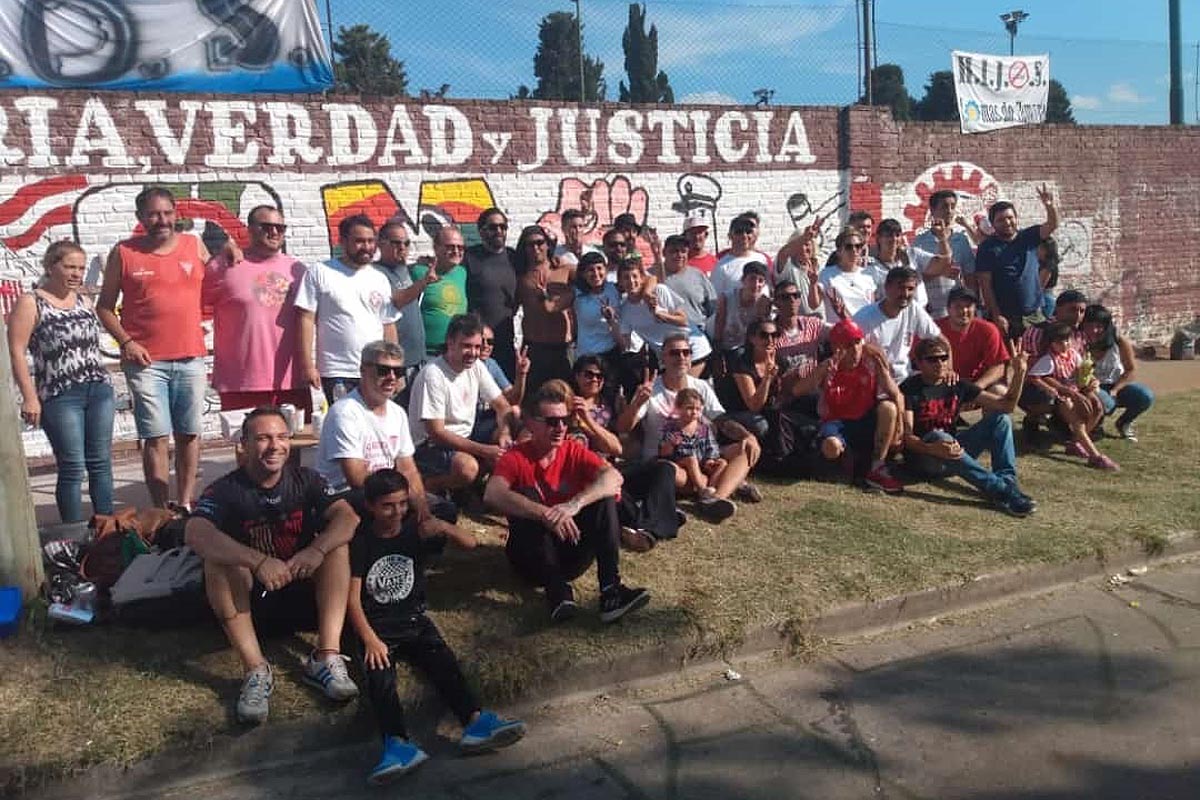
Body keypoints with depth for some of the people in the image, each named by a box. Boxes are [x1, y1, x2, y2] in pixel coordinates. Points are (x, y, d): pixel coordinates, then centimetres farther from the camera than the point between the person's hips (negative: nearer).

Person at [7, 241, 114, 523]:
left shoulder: (83, 301, 14)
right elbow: (16, 351, -7)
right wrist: (30, 397, -13)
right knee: (72, 468, -3)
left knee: (101, 464, 7)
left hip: (99, 391, 5)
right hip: (60, 395, -5)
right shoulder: (30, 303, -2)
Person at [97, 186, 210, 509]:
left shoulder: (194, 245, 8)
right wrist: (126, 342, -8)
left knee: (189, 434, 7)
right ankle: (163, 511, 4)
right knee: (156, 437, -2)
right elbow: (104, 306, 5)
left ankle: (186, 505, 16)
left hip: (191, 359, 2)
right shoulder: (124, 252, 2)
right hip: (146, 362, -2)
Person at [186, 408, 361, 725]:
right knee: (217, 561, -29)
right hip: (248, 595, -2)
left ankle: (326, 658, -27)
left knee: (338, 545, -21)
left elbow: (348, 517, -17)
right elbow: (195, 534, -33)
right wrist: (259, 562, -46)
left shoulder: (305, 479, -4)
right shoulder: (226, 489, -13)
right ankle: (256, 671, -30)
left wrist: (317, 550, -37)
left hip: (302, 587, 2)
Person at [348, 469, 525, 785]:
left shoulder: (417, 530, 5)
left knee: (442, 661, -25)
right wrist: (370, 640, -20)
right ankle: (398, 743, -51)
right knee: (378, 674, -30)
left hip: (413, 619, 2)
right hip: (375, 624, -2)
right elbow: (353, 597, -8)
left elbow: (470, 543, 1)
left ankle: (475, 722, -45)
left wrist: (443, 527, -18)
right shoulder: (360, 541, -3)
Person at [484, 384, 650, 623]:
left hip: (572, 551, 2)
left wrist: (574, 505, -38)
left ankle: (610, 590, -29)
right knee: (526, 495, -25)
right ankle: (556, 589, -32)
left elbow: (613, 477, -20)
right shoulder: (515, 458, -8)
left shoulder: (574, 452, -1)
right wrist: (546, 514, -42)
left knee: (604, 496, -17)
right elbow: (492, 495, -30)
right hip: (533, 558, -2)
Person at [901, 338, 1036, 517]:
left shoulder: (957, 386, 6)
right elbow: (906, 436, -21)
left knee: (1000, 418, -8)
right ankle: (1001, 490, -40)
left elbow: (1005, 405, 3)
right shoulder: (909, 389, -9)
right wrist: (933, 449, -40)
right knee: (938, 435, -38)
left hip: (954, 449, 6)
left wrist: (1019, 373, -11)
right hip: (921, 454, -6)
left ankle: (1008, 482, -27)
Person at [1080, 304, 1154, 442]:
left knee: (1146, 397, -24)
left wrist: (1115, 390, -17)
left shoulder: (1119, 342, -13)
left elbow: (1131, 369, -4)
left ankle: (1123, 423, 9)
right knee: (1103, 401, -38)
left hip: (1117, 385, 3)